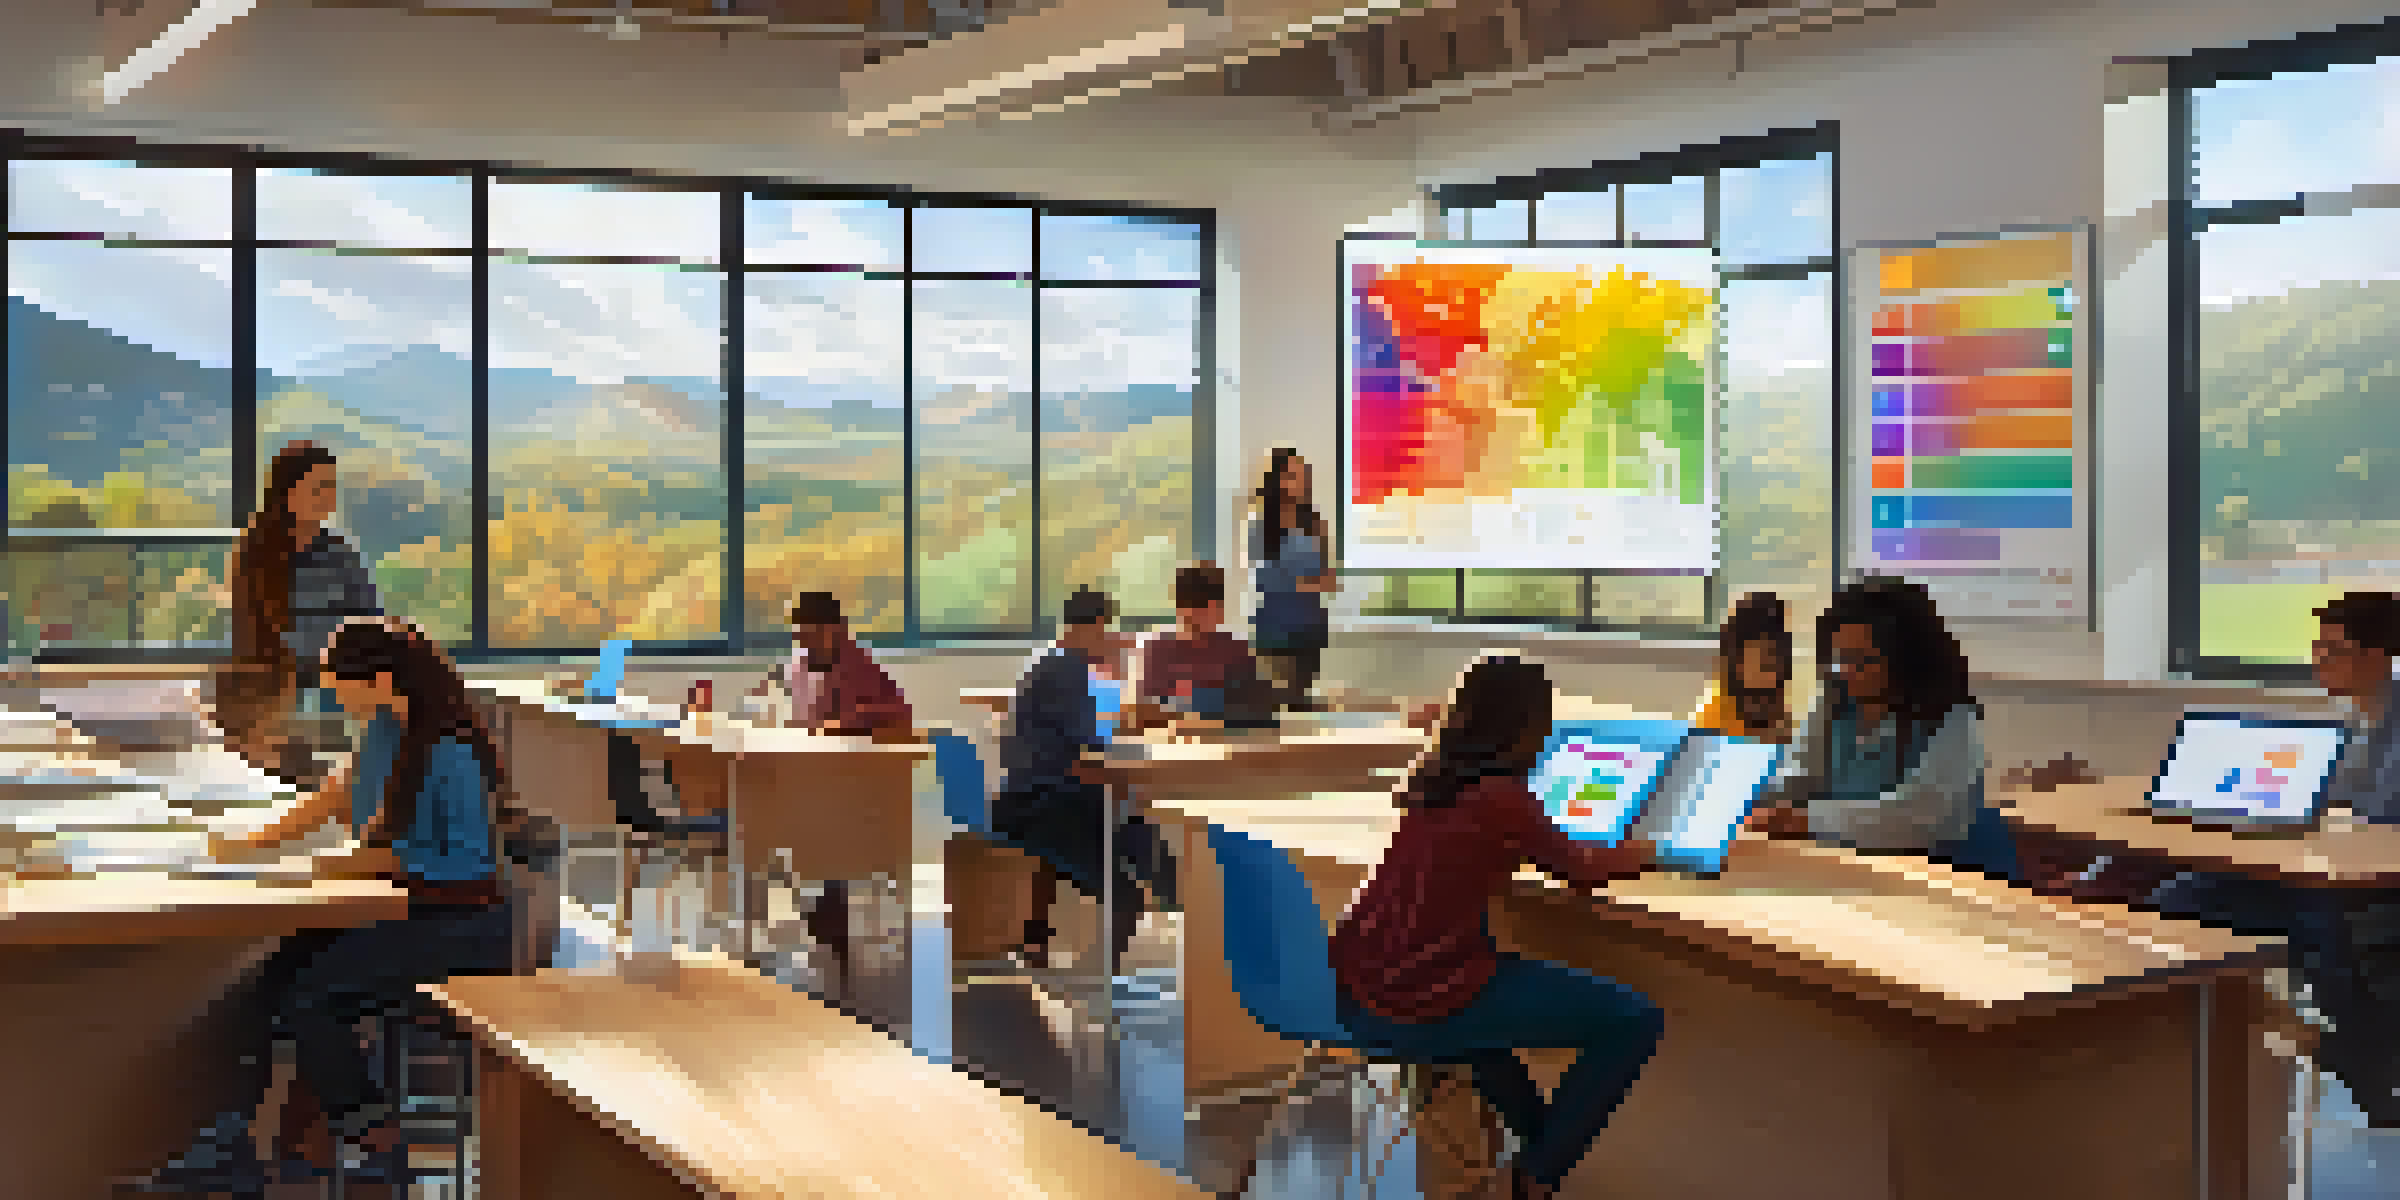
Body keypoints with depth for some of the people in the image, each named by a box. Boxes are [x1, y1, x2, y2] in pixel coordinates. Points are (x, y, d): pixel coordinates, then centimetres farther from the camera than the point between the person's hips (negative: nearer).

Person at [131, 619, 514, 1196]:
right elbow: (340, 795, 23)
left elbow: (470, 863, -20)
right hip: (400, 911, 9)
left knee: (309, 1000, -17)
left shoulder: (450, 753, -22)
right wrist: (258, 840, 19)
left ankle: (373, 1135, 3)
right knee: (272, 980, -4)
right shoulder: (384, 730, 5)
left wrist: (367, 862, -15)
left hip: (460, 925, -9)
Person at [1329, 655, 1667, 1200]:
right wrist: (1635, 852, 22)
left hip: (1351, 990, 9)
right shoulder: (1502, 797, -14)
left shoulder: (1434, 778, 10)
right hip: (1419, 1011, -9)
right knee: (1637, 1020, 1)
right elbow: (1577, 867, 1)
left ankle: (1540, 1138, 47)